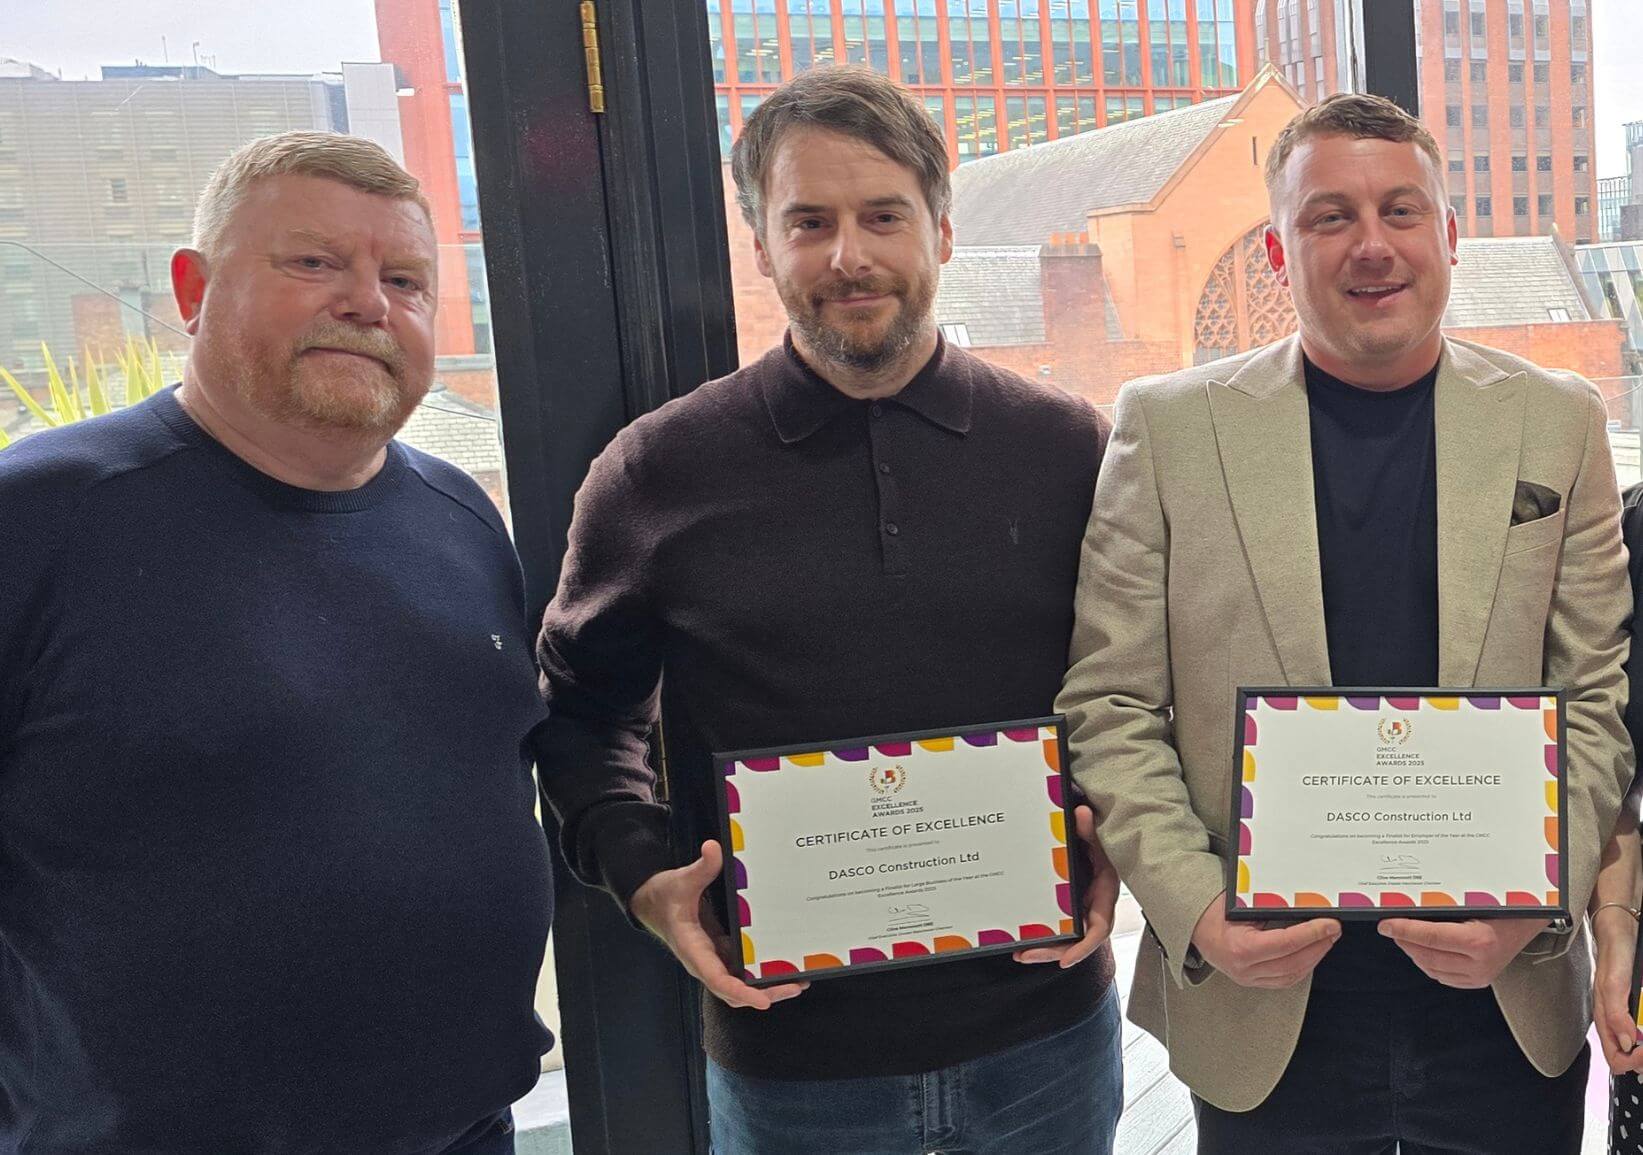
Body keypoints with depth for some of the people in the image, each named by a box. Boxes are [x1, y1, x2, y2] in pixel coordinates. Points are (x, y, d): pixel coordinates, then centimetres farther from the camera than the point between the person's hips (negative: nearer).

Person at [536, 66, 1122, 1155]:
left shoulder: (1067, 446, -2)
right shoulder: (659, 473, -6)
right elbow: (582, 711, 6)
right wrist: (644, 873, -9)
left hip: (1043, 1029, 2)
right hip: (788, 1044, -1)